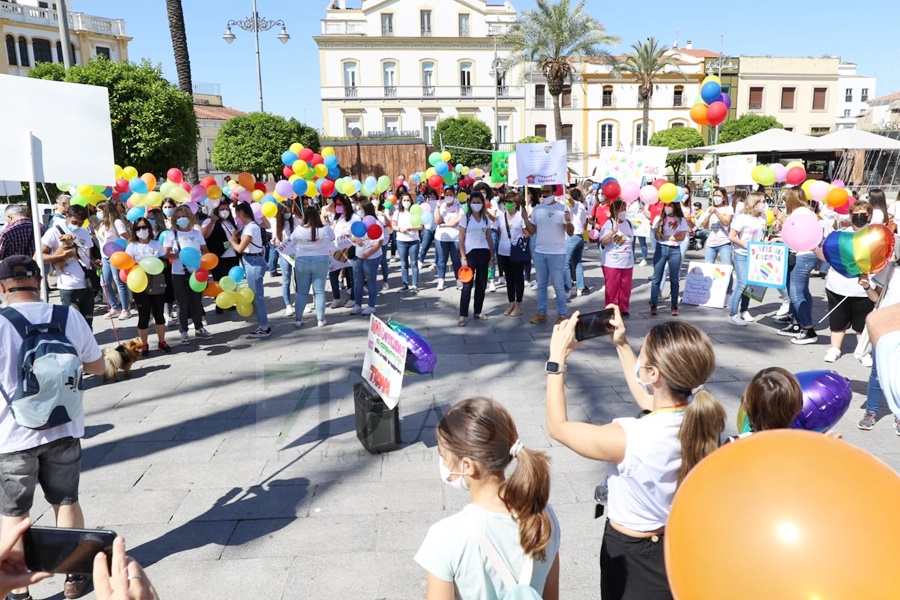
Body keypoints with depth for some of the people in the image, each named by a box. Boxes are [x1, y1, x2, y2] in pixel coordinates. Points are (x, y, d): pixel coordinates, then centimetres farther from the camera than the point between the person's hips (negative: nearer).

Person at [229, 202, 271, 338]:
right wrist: (236, 238, 3)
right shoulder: (249, 226, 11)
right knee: (254, 294, 14)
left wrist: (232, 240, -1)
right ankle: (262, 324, 21)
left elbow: (240, 248, -19)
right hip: (250, 262, 10)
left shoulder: (251, 227, -18)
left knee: (257, 295, -4)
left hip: (253, 262, -10)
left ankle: (264, 328, 1)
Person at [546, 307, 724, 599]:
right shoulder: (698, 417, -16)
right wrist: (622, 345, 8)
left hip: (632, 557, -5)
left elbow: (558, 427, -18)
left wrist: (557, 359, -14)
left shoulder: (628, 439, -35)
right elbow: (648, 399, 7)